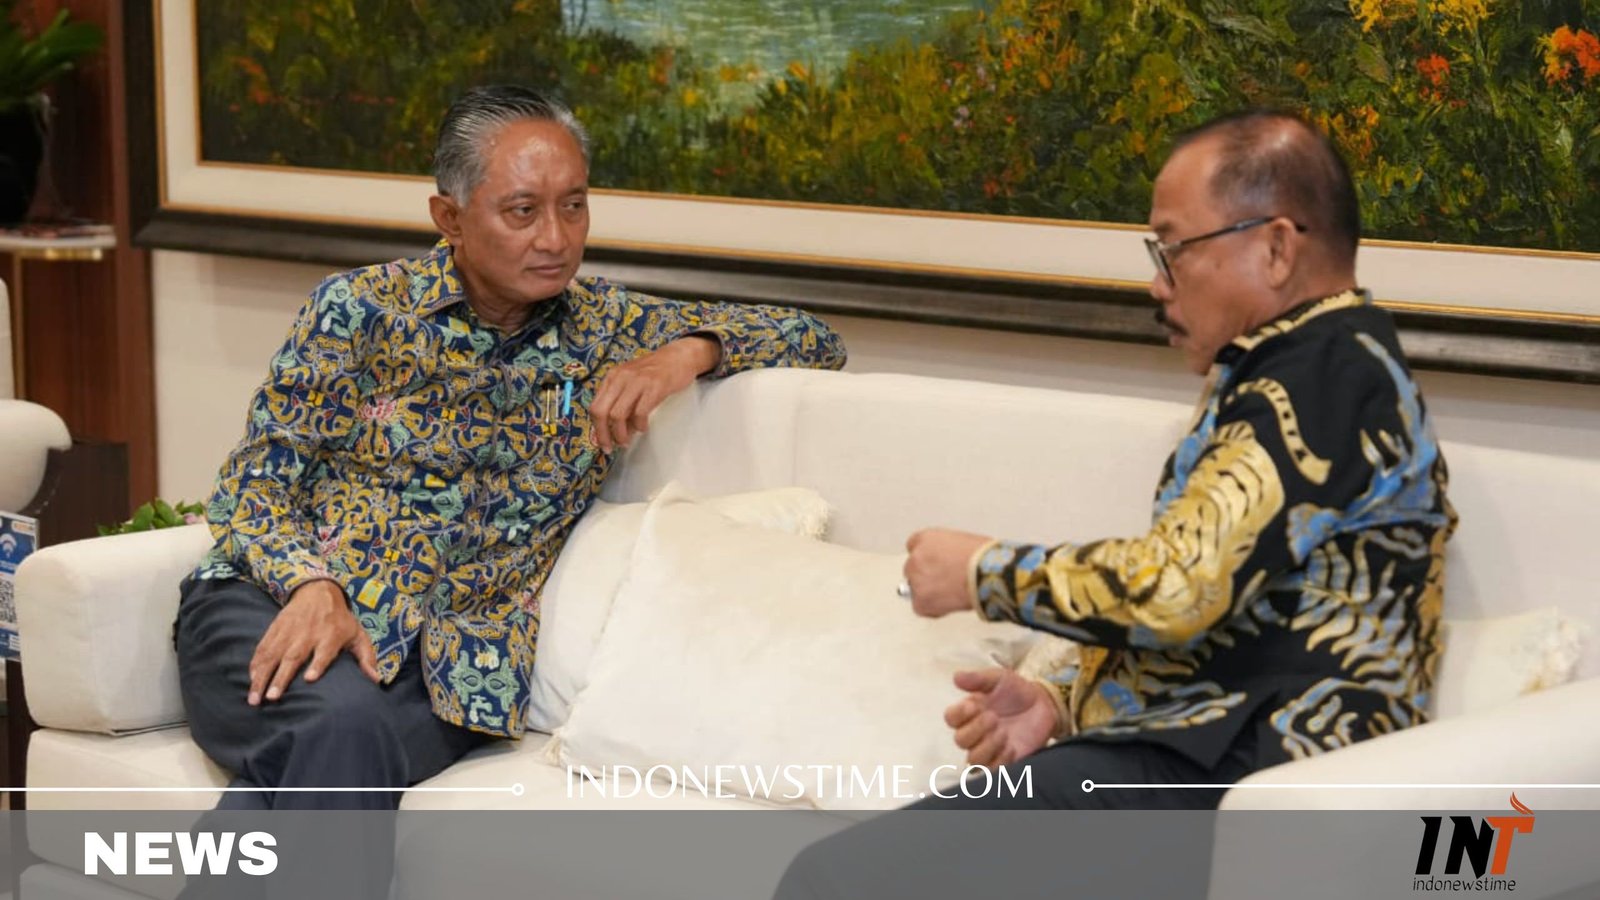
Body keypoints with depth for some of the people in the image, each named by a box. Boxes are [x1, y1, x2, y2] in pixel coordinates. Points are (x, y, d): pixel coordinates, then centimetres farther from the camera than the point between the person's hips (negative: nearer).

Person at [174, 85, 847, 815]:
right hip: (276, 602, -1)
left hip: (441, 659, 1)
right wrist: (313, 584, -20)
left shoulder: (604, 329, 11)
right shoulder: (362, 308, 4)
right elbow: (256, 481, 1)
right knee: (339, 728, -37)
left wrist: (691, 350, -7)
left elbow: (815, 342, 13)